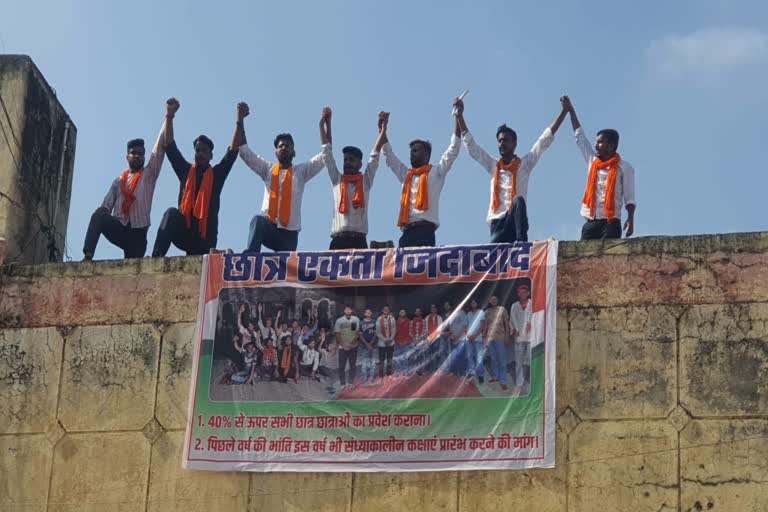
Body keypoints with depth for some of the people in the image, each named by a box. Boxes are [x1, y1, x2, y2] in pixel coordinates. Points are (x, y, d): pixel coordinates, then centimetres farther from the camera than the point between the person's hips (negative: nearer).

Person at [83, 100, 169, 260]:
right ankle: (87, 256, -37)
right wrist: (101, 215, -14)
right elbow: (105, 206, 13)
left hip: (137, 233, -1)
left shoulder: (149, 174, 10)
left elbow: (160, 147, 0)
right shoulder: (119, 181, 18)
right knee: (98, 216, -28)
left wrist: (168, 117, -9)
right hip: (118, 229, 1)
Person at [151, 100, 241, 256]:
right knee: (171, 213, -31)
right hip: (184, 233, -1)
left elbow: (233, 151, 5)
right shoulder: (185, 171, 17)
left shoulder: (217, 173, 14)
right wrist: (170, 117, 4)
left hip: (205, 237, 1)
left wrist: (239, 121, -3)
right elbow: (170, 146, 11)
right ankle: (156, 257, -45)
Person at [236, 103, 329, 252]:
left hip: (289, 233, 2)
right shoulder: (267, 169, 14)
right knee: (258, 219, -35)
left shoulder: (301, 171, 12)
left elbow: (325, 155, 3)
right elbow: (244, 151, 10)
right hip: (268, 227, -2)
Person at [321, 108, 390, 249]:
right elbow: (328, 152, 16)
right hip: (338, 240, 1)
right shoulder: (337, 179, 17)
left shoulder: (366, 180, 15)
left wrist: (383, 127, 10)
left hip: (359, 240, -1)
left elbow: (375, 154, 13)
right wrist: (326, 123, 15)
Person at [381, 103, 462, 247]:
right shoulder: (405, 174, 26)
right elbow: (389, 156, 33)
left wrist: (458, 118, 3)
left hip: (425, 231, -5)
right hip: (407, 232, 5)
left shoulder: (436, 172, 11)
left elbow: (453, 150, 6)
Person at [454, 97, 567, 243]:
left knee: (518, 201, -34)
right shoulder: (492, 165, 18)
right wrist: (460, 115, 13)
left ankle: (521, 241, -43)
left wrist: (564, 111, -1)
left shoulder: (525, 164, 9)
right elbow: (471, 145, 17)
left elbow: (545, 140, 5)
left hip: (516, 220, -3)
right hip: (497, 221, 3)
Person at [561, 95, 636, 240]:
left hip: (610, 224, -4)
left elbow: (629, 197, -2)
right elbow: (580, 137, 22)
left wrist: (630, 219, -16)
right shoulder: (592, 161, 16)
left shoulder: (624, 167, 2)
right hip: (590, 223, 5)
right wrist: (571, 110, 24)